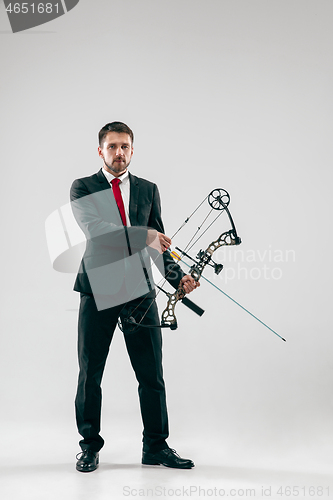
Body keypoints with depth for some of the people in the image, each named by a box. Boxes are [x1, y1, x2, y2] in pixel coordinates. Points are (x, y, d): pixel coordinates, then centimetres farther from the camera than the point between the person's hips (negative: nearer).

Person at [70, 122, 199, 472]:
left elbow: (159, 241, 12)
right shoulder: (83, 188, 3)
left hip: (139, 291, 2)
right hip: (98, 290, -2)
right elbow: (94, 228, -16)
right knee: (90, 374, 6)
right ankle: (90, 446, 22)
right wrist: (142, 235, -25)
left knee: (152, 374, 4)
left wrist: (177, 276, -3)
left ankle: (156, 446, 19)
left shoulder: (148, 190, 13)